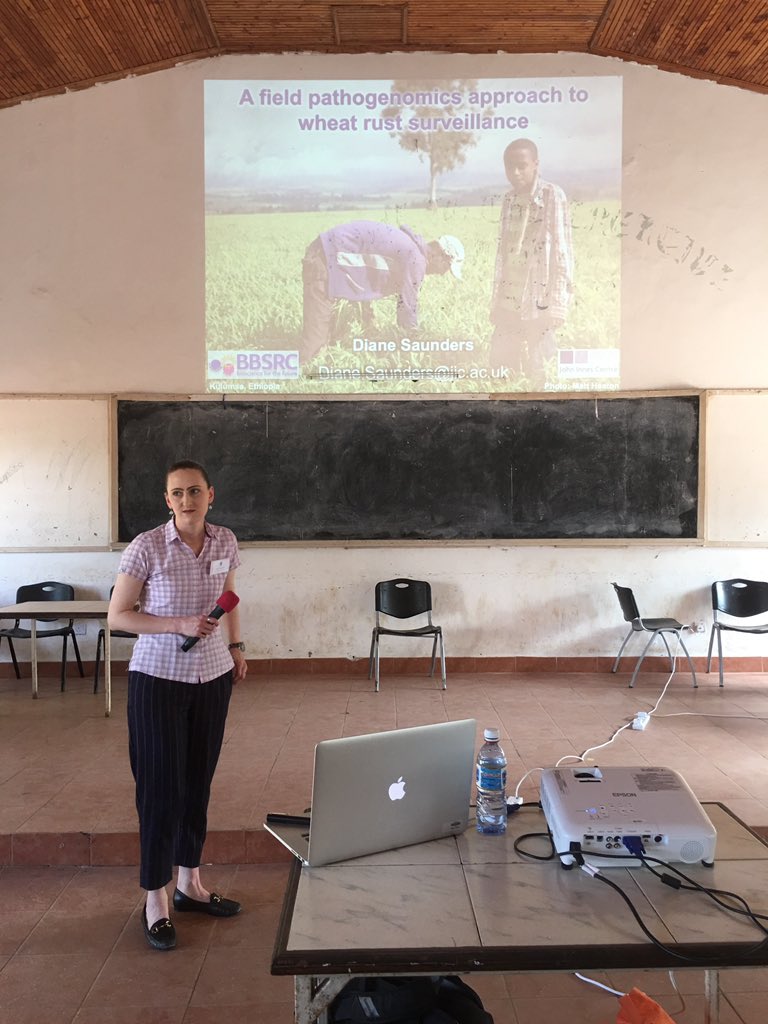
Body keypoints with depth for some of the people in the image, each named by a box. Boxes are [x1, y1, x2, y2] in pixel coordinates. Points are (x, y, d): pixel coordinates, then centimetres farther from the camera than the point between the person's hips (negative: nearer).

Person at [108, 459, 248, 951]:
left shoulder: (225, 542, -1)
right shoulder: (147, 547, -15)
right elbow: (117, 615, -11)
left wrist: (237, 645, 12)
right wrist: (179, 625, -21)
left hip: (213, 676, 5)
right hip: (159, 679, -4)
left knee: (199, 781, 14)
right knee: (161, 786, 2)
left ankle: (190, 882, 31)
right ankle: (156, 898, 18)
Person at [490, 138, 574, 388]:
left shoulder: (552, 195, -8)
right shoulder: (509, 199, 10)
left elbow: (561, 249, -11)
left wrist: (554, 304, -16)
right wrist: (498, 299, 12)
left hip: (538, 296, -6)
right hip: (510, 297, 6)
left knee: (535, 366, -3)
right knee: (503, 359, 7)